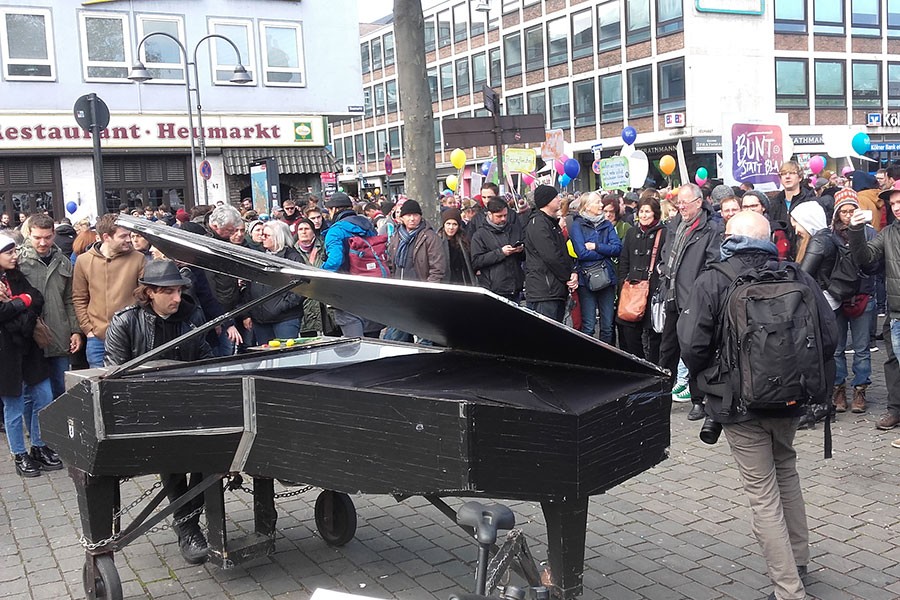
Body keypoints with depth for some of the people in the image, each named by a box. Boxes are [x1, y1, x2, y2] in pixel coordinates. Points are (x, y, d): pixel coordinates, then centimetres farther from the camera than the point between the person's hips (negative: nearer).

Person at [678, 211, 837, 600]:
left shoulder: (712, 282, -12)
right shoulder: (799, 278, -1)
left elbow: (692, 344, -17)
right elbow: (829, 338, 0)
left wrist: (706, 378, 3)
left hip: (739, 402, -4)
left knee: (763, 496, 4)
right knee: (786, 471, 28)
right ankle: (798, 559, 40)